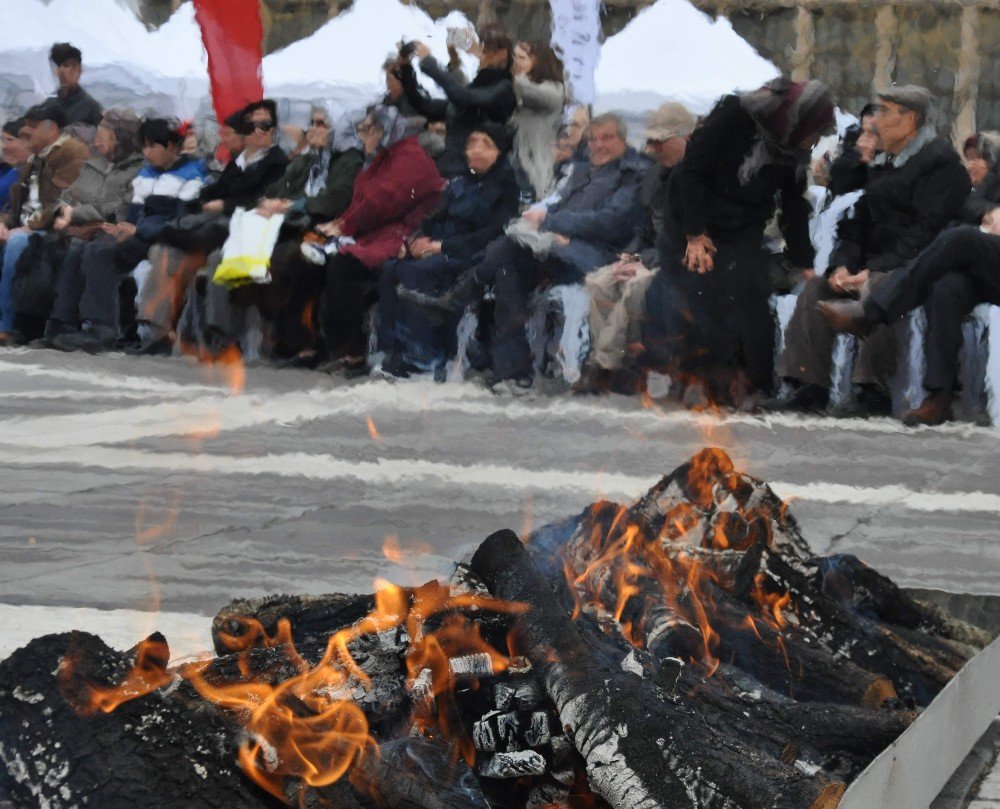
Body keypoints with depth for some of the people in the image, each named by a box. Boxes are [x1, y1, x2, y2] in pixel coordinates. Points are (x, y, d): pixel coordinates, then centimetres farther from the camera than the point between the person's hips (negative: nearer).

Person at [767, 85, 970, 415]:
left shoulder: (940, 162, -9)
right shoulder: (883, 162, 20)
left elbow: (927, 232, -18)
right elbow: (859, 220, 16)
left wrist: (874, 270, -23)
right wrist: (842, 265, -4)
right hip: (875, 266, 9)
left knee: (875, 289, -36)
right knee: (815, 290, -6)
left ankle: (875, 391, -34)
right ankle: (809, 386, -10)